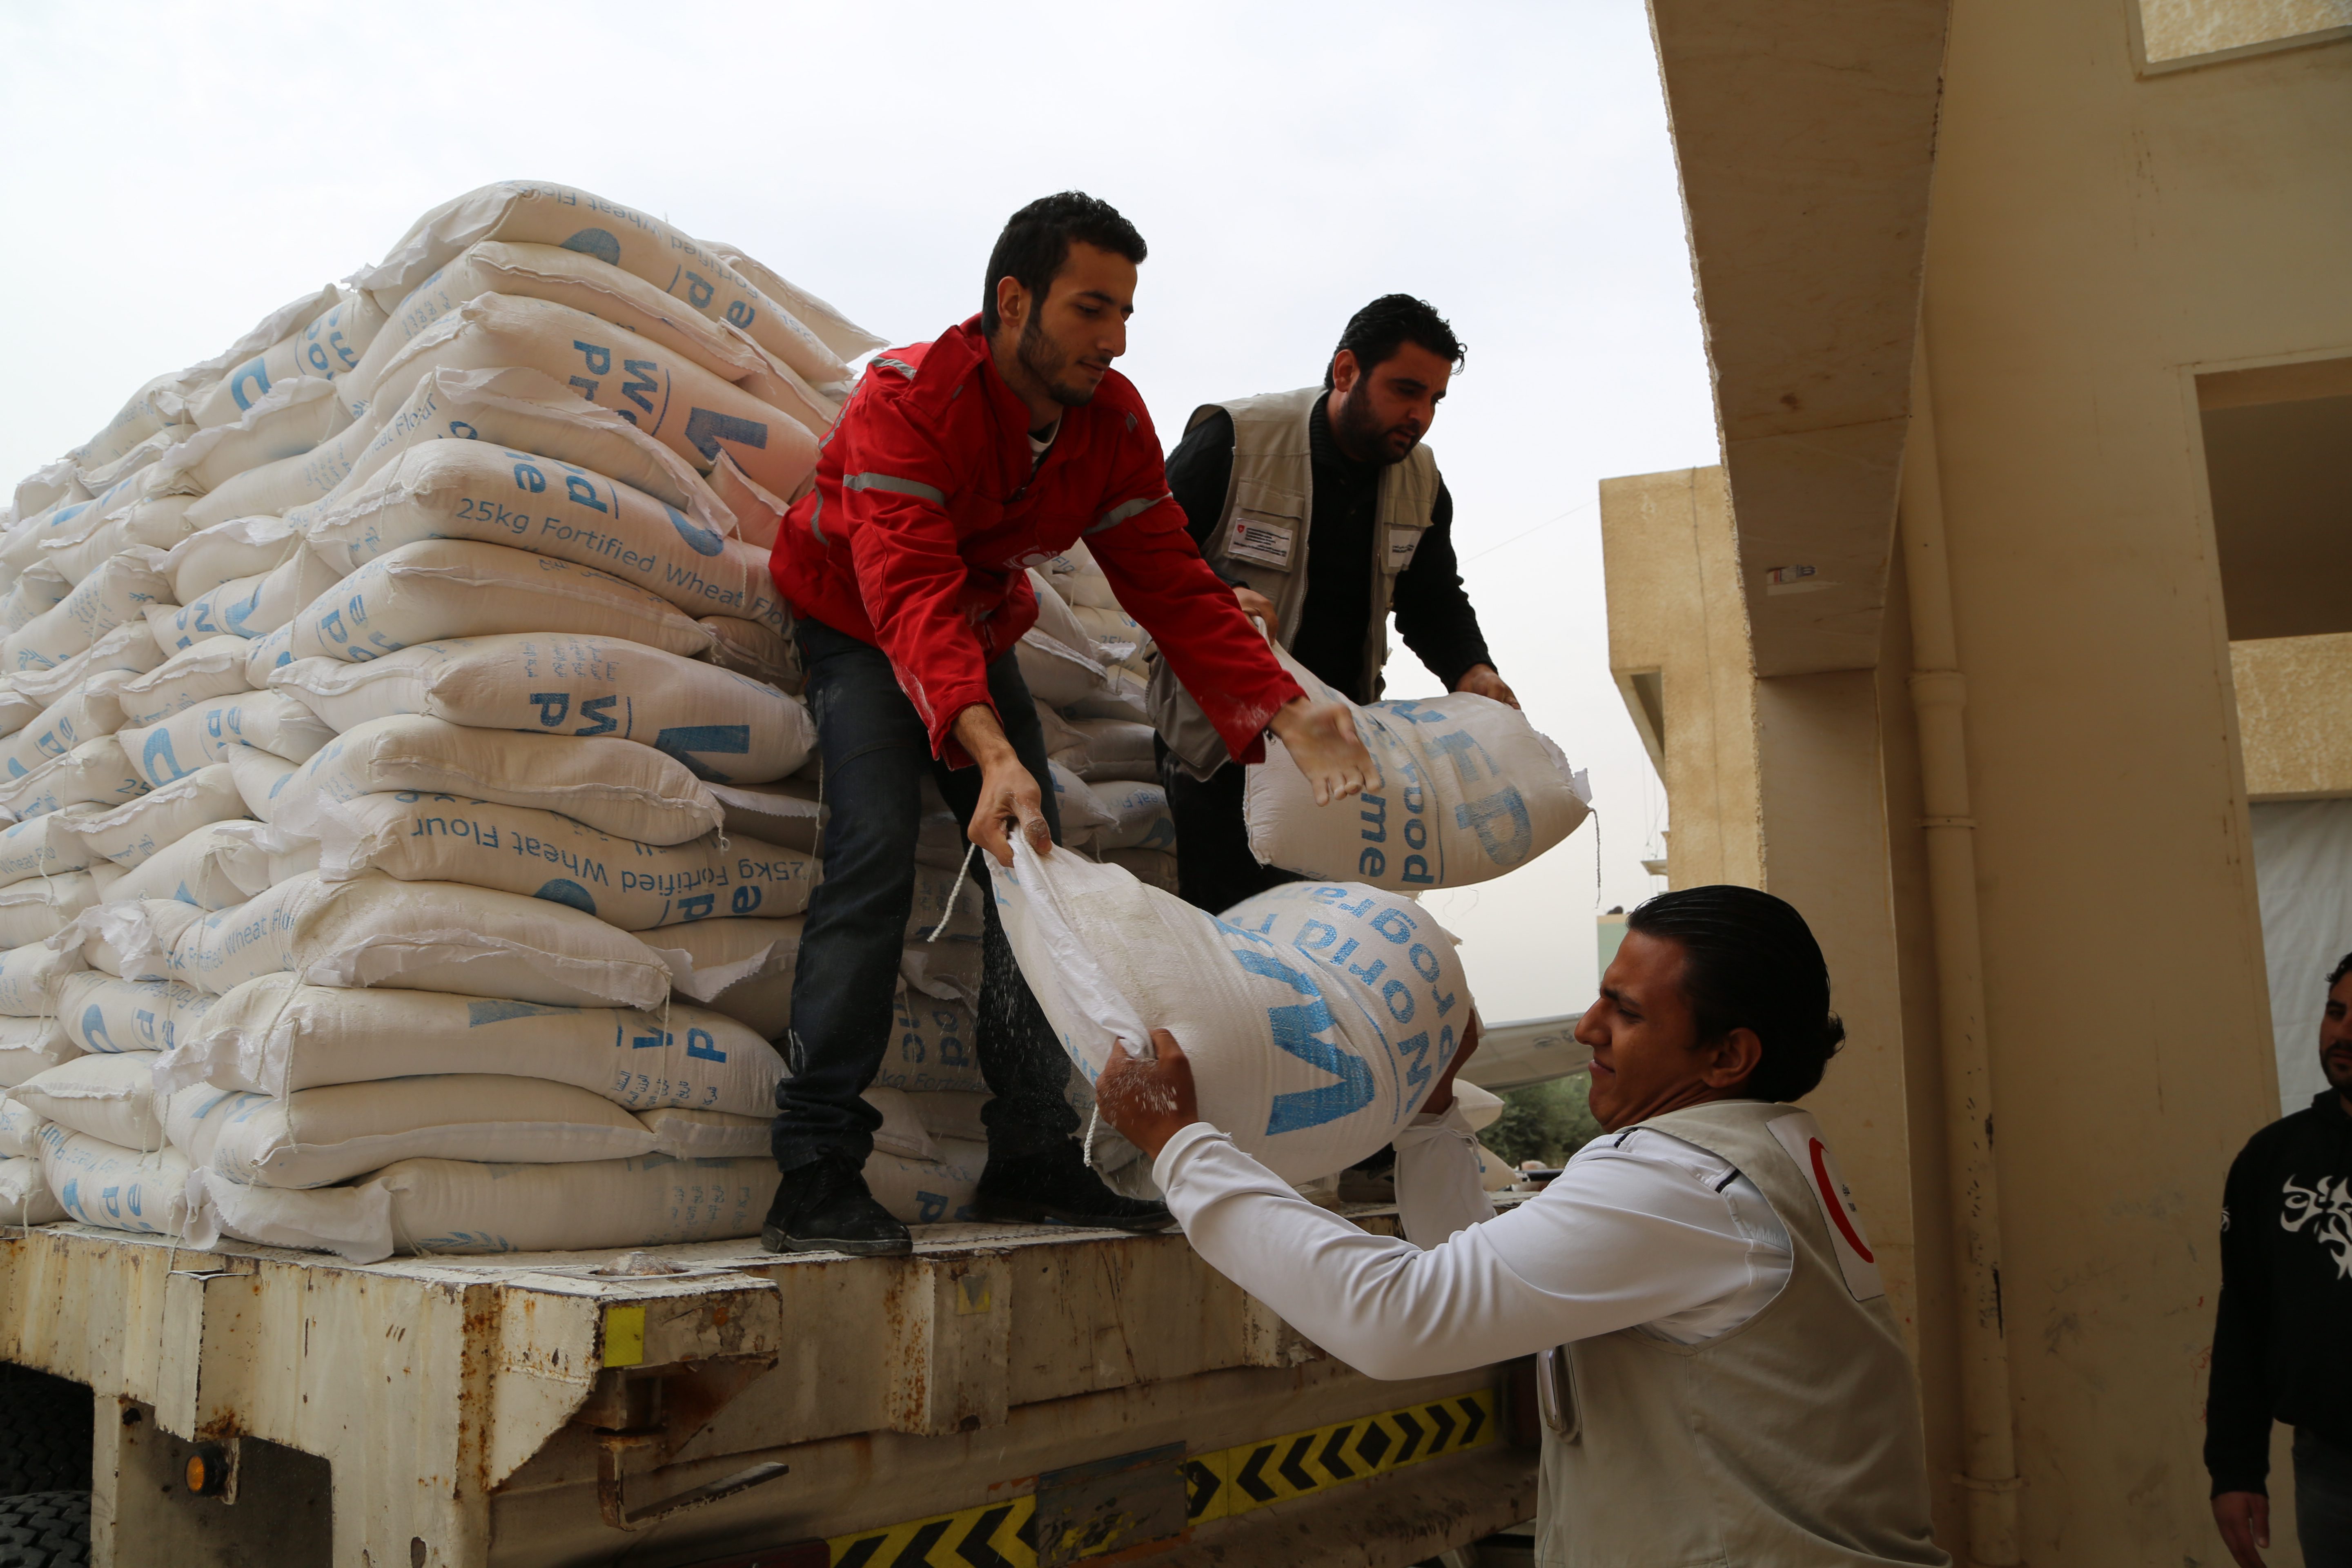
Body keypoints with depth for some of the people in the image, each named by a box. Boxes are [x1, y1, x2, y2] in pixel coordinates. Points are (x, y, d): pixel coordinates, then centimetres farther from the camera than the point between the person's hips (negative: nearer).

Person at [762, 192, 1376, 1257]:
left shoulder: (1113, 421, -12)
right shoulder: (907, 398, -31)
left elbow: (1173, 586, -15)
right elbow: (912, 598, -44)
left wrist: (1285, 713, -29)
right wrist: (992, 754, -60)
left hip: (980, 634, 6)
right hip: (855, 625, -6)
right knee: (876, 848, -26)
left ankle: (1032, 1162, 4)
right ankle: (814, 1179, -22)